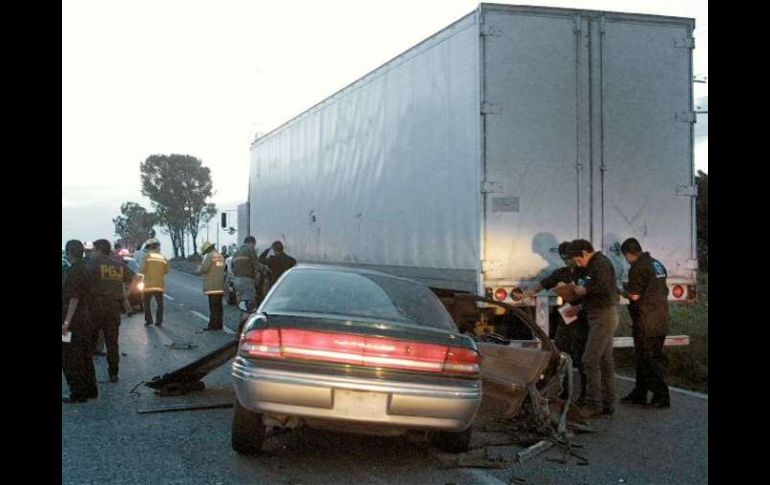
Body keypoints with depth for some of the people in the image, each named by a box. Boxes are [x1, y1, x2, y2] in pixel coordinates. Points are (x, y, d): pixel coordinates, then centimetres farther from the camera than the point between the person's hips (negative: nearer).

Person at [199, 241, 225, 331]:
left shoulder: (210, 256, -11)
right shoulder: (220, 256, 16)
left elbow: (203, 269, -16)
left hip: (212, 286, -8)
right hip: (220, 286, 8)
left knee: (213, 306, -8)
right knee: (219, 306, 12)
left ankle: (213, 324, -8)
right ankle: (219, 324, 16)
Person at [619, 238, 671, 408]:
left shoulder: (638, 268, -14)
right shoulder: (657, 264, 14)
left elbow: (634, 296, -18)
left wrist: (622, 290, 2)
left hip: (646, 322, -9)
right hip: (661, 321, 9)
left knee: (649, 361, -3)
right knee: (647, 359, 15)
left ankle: (662, 397, -2)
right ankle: (639, 394, 22)